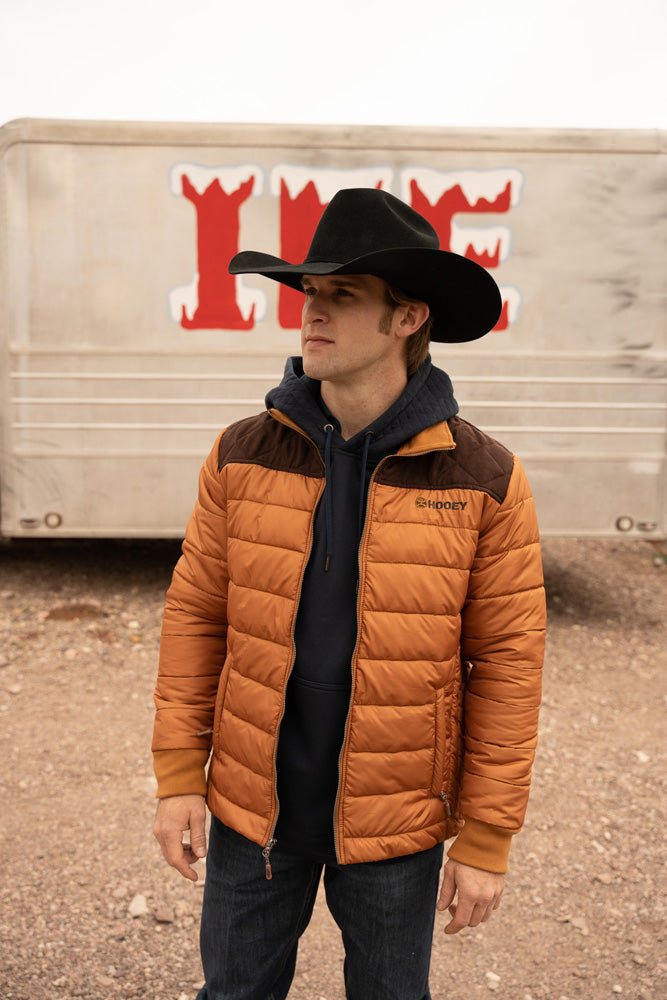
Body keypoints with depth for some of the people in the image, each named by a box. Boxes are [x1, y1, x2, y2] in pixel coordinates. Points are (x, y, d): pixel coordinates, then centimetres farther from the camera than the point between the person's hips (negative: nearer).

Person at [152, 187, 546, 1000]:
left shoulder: (483, 479, -14)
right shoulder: (242, 455, -7)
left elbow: (507, 665, -10)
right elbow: (195, 615, -1)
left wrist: (486, 841, -7)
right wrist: (178, 777, -2)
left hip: (396, 817, -1)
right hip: (254, 804, 2)